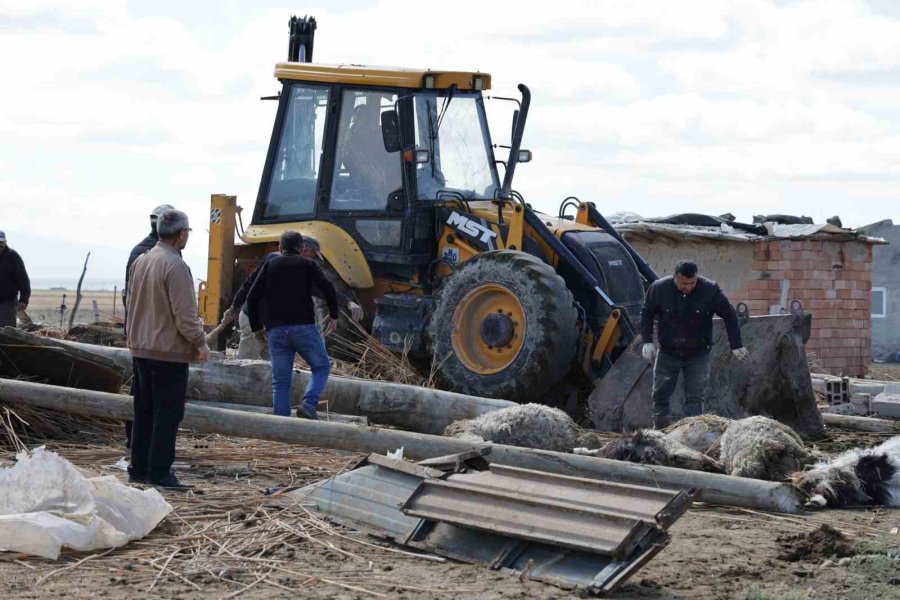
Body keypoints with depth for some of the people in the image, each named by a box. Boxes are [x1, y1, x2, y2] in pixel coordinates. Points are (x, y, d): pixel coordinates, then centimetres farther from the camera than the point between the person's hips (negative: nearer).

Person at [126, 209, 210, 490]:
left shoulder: (140, 261, 9)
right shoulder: (175, 266, -18)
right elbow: (185, 314, -19)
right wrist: (200, 343, -8)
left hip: (141, 349, 8)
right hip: (169, 351, -8)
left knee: (144, 412, 15)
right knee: (167, 414, -3)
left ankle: (138, 468, 20)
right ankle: (159, 473, -3)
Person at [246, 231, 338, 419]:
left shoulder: (270, 265, 16)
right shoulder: (308, 264, 10)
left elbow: (252, 297, 10)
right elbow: (328, 288, -5)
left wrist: (256, 327, 19)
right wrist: (333, 315, 8)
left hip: (275, 331, 2)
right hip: (303, 326, -2)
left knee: (280, 382, 6)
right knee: (321, 367, 13)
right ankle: (308, 404, -9)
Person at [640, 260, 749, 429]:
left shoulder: (710, 290, -13)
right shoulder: (659, 288, -11)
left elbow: (729, 315, -1)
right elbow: (646, 314, 4)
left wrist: (736, 345, 0)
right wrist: (647, 341, -5)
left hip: (697, 356, -1)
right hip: (667, 353, 1)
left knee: (695, 399, -7)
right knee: (660, 394, 5)